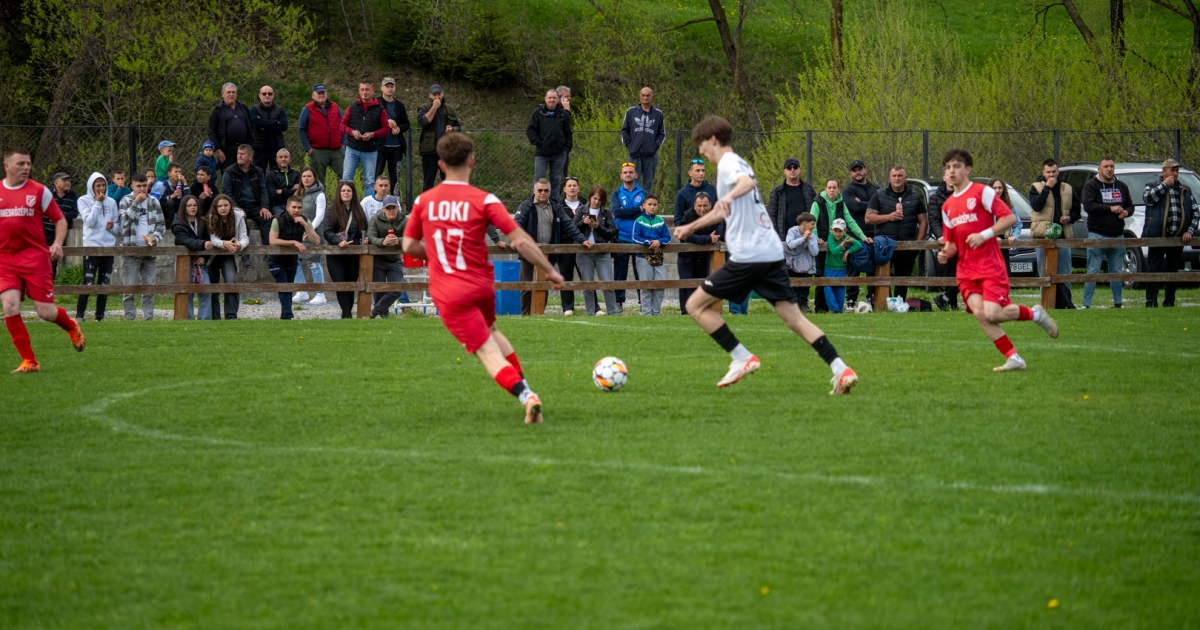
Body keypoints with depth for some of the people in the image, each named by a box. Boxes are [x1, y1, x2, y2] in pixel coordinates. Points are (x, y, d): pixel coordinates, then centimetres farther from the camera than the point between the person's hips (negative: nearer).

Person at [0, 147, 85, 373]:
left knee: (45, 312, -4)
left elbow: (59, 219, 6)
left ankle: (72, 327, 33)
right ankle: (29, 361, -3)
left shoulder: (39, 191, 1)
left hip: (35, 256, -2)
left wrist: (57, 243, -11)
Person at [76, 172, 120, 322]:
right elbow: (89, 221, -12)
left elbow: (118, 229, 14)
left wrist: (113, 227, -9)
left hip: (108, 248, 4)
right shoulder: (84, 201, 1)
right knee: (88, 284, -10)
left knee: (104, 285, 6)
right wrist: (98, 203, -11)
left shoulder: (111, 202, 11)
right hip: (91, 247, -4)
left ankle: (100, 317, 11)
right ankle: (79, 316, -3)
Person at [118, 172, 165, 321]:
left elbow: (161, 224, 13)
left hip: (150, 250, 3)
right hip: (130, 251, -3)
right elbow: (125, 219, -14)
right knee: (129, 287, -4)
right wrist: (136, 202, -15)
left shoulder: (154, 202, 12)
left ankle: (149, 318, 9)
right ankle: (129, 318, 0)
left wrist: (156, 237, -5)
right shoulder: (126, 201, 3)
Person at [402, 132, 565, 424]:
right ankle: (523, 386, 27)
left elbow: (409, 246, 6)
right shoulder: (484, 200, -8)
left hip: (449, 294, -1)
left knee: (488, 352, -3)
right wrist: (550, 270, -2)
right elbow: (520, 241, -13)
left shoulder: (424, 201, -2)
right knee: (490, 330, 32)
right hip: (482, 286, 1)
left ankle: (526, 395, -25)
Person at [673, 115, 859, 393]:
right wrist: (691, 227, 52)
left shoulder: (728, 163, -4)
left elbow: (747, 181, -30)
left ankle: (742, 358, -3)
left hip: (747, 255, -9)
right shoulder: (738, 163, 25)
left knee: (696, 305, 2)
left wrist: (729, 196, -50)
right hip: (772, 253, 9)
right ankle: (841, 370, -10)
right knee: (794, 317, 3)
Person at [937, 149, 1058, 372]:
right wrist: (946, 253, -2)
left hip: (990, 266, -6)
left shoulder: (982, 192, -4)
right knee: (979, 312, -16)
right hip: (966, 270, 6)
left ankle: (1034, 314, 10)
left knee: (992, 314, -20)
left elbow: (1010, 218, -9)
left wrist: (985, 234, -19)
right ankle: (1013, 358, -9)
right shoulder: (947, 206, 15)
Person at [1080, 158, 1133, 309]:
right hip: (1097, 234, -5)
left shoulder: (1122, 186, 15)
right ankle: (1086, 304, -5)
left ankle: (1117, 303, 18)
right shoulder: (1091, 185, -2)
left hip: (1117, 235, 5)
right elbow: (1088, 205, -15)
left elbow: (1130, 206, 21)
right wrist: (1110, 208, -16)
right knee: (1093, 272, -6)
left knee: (1117, 272, 10)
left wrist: (1126, 212, -3)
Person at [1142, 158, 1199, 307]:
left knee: (1173, 271, 8)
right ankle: (1151, 303, -3)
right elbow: (1148, 197, -15)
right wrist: (1165, 185, -8)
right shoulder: (1152, 187, 8)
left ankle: (1169, 302, 15)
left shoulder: (1186, 191, 16)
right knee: (1155, 270, -4)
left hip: (1178, 238, 3)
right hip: (1157, 237, -3)